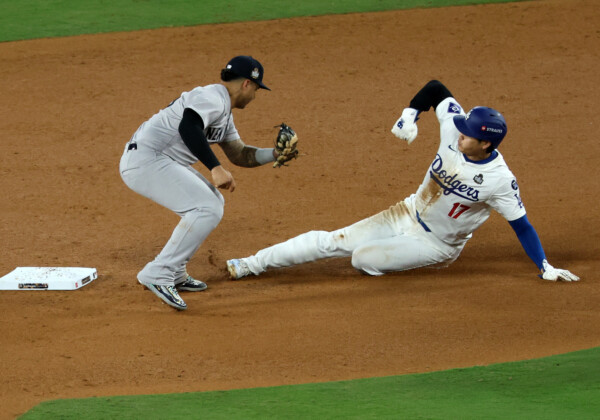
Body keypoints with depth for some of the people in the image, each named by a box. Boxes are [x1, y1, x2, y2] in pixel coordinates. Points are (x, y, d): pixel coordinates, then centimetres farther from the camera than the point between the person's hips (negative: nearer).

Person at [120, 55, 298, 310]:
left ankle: (174, 275, 19)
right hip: (145, 158, -11)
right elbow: (188, 127, -32)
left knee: (213, 202, 20)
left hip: (162, 162, 11)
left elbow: (239, 155, 28)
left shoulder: (223, 112, 21)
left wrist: (274, 154, 14)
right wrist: (215, 168, -35)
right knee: (207, 209, -19)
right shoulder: (212, 97, -13)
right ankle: (159, 275, -19)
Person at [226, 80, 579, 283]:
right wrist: (410, 115, -15)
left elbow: (522, 225, -20)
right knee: (332, 242, -2)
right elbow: (436, 89, -1)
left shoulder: (500, 180, -28)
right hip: (409, 215, 5)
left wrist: (546, 268, -23)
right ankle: (252, 264, 3)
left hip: (436, 245, -5)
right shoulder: (456, 129, -15)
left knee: (363, 258, -21)